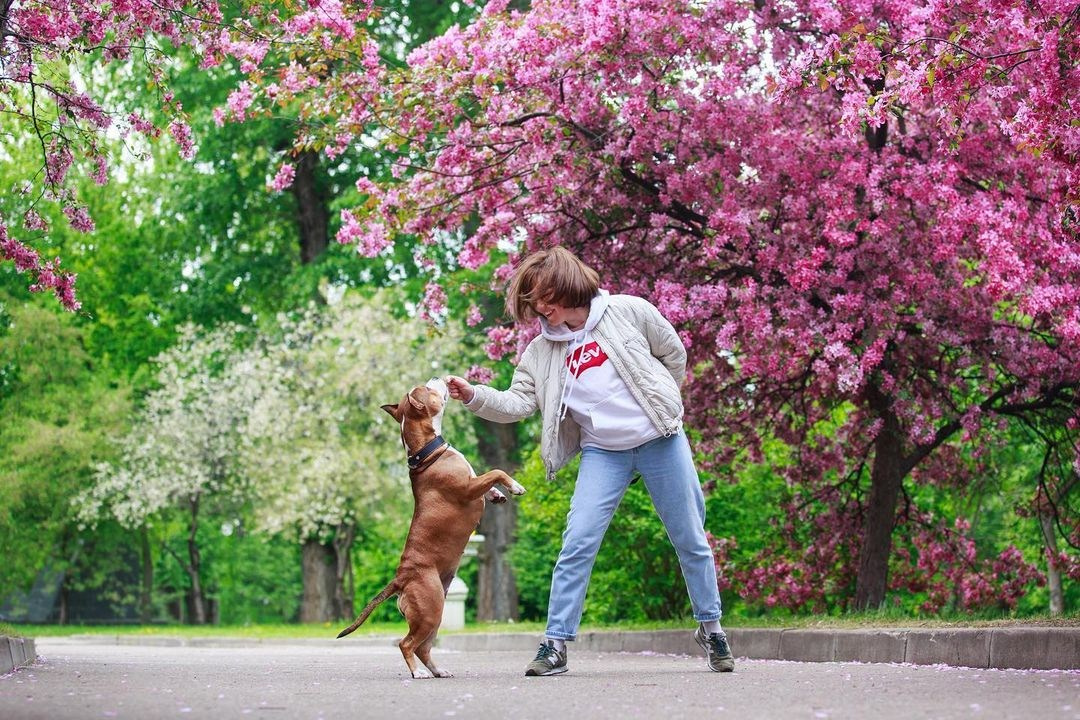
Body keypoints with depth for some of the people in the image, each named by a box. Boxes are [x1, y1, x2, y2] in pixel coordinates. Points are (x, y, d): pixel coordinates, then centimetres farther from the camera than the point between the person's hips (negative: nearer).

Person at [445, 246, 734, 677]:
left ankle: (710, 628, 24)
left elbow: (674, 353, 6)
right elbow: (517, 404, -6)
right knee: (577, 544, -11)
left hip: (660, 441, -2)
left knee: (690, 540, 7)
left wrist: (659, 404, 7)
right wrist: (473, 396, -22)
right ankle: (556, 644, -8)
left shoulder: (628, 312, -5)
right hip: (602, 452, 2)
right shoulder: (540, 353, 2)